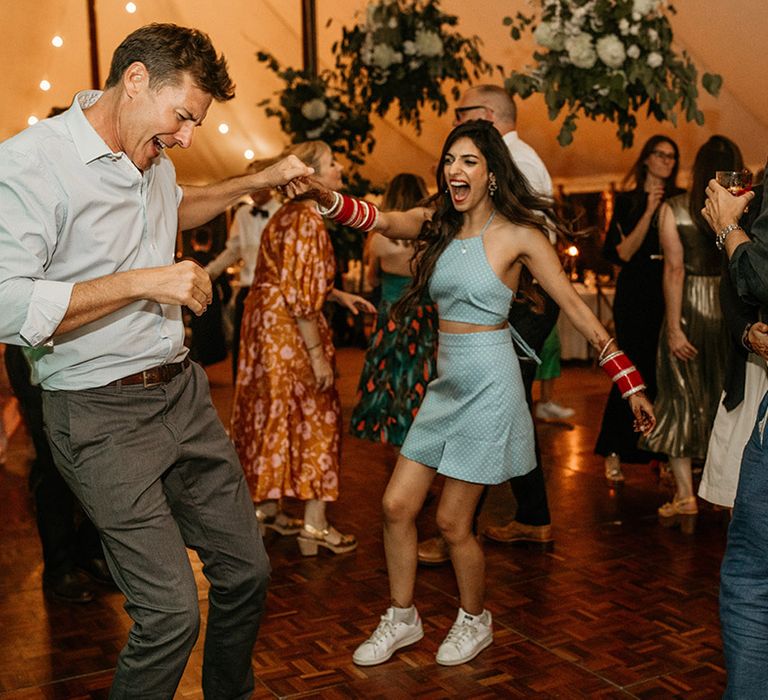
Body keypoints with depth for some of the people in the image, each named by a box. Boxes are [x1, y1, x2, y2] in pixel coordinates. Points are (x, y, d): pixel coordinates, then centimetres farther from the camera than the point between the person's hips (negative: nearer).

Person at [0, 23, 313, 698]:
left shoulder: (152, 160, 10)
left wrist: (259, 181, 24)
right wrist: (144, 282, -22)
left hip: (182, 389, 8)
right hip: (100, 413, -8)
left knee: (247, 569, 14)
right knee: (171, 610, -10)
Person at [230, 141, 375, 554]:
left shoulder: (289, 214, 14)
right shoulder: (306, 219, -17)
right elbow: (300, 294, -21)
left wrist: (338, 296, 15)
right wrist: (318, 354, -20)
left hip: (268, 322, 10)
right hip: (288, 329, -10)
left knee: (274, 416, 15)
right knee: (315, 416, -3)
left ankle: (265, 508, 25)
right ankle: (315, 525, 2)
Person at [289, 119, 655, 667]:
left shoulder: (517, 233, -8)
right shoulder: (438, 224, 7)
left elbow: (574, 305, -8)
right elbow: (377, 219, -9)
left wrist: (630, 381, -10)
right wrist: (323, 195, -29)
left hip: (489, 383, -6)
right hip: (447, 383, 6)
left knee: (452, 522, 1)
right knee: (396, 505, 5)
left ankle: (475, 621, 27)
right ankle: (402, 619, 26)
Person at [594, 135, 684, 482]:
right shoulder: (627, 201, 4)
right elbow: (624, 253, -6)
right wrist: (650, 211, -12)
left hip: (670, 293, 2)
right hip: (636, 294, -2)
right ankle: (614, 452, 7)